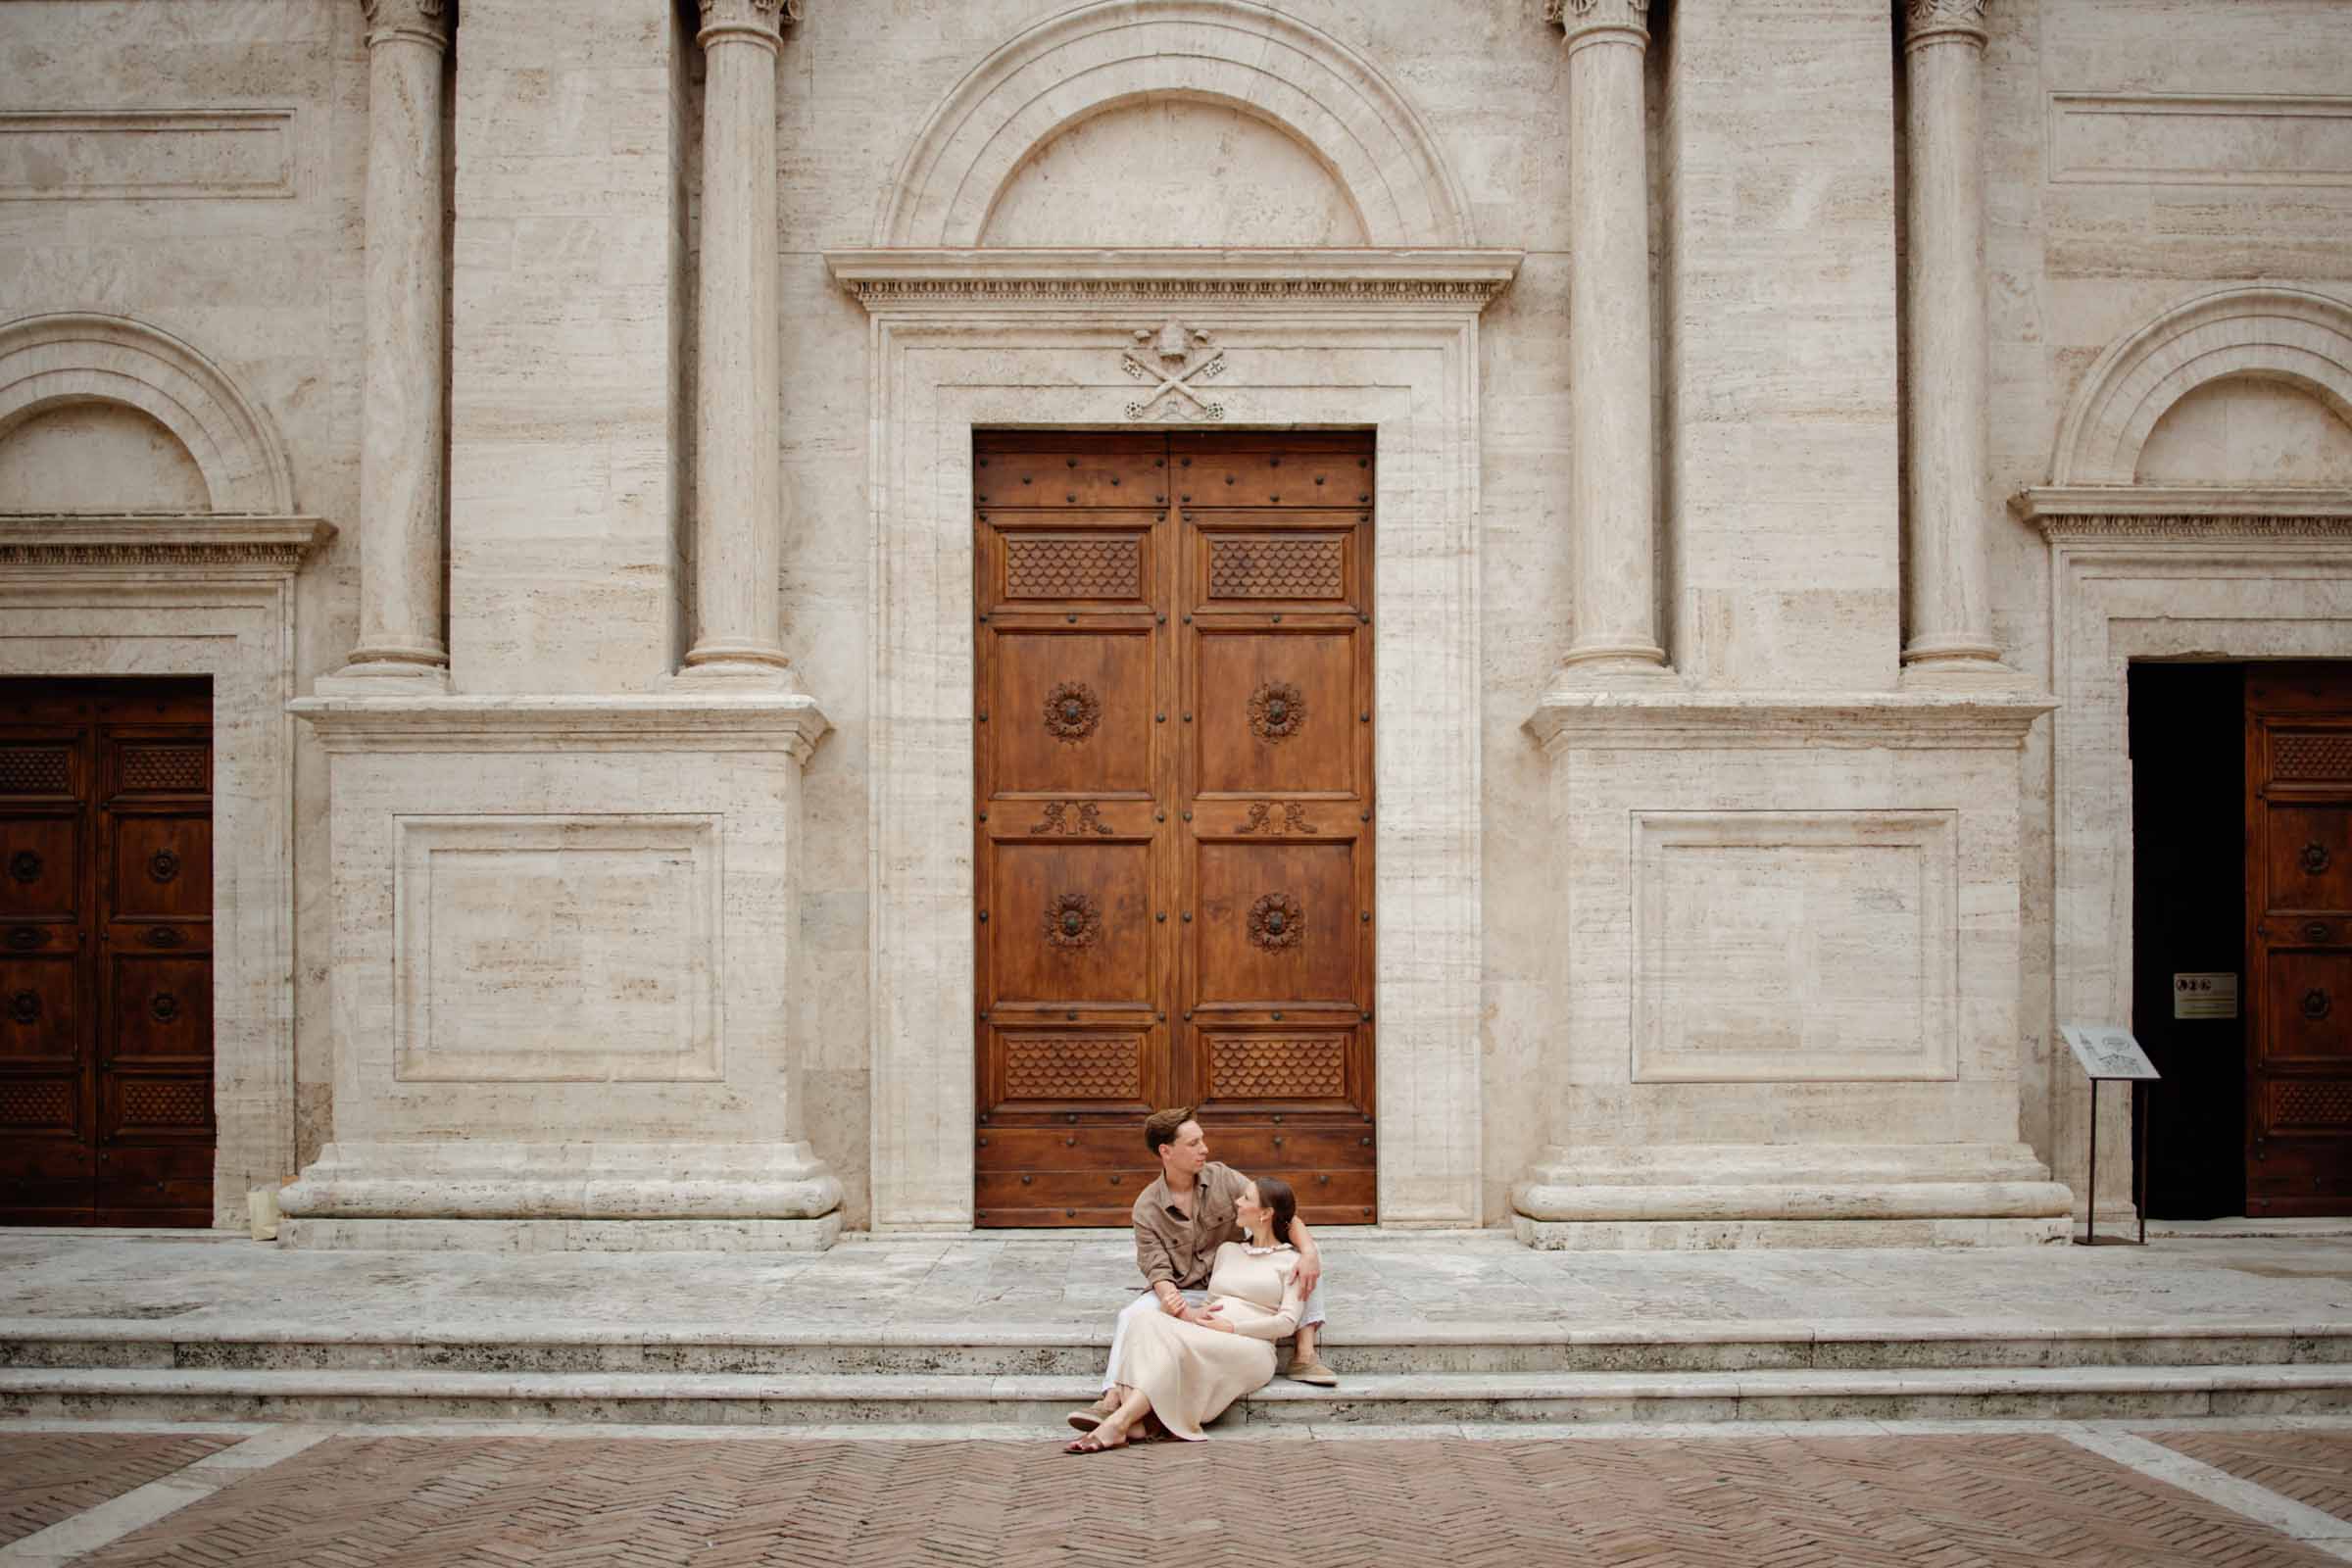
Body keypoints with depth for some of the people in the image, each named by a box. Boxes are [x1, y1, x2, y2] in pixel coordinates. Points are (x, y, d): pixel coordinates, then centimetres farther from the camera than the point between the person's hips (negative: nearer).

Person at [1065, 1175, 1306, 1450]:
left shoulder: (1290, 1261, 9)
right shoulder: (1227, 1250, 27)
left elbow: (1287, 1323, -2)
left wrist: (1231, 1327, -11)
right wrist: (1191, 1314, -2)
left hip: (1251, 1351, -5)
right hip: (1207, 1346, 5)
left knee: (1177, 1342, -35)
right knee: (1148, 1323, -27)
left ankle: (1118, 1423, -46)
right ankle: (1131, 1418, -47)